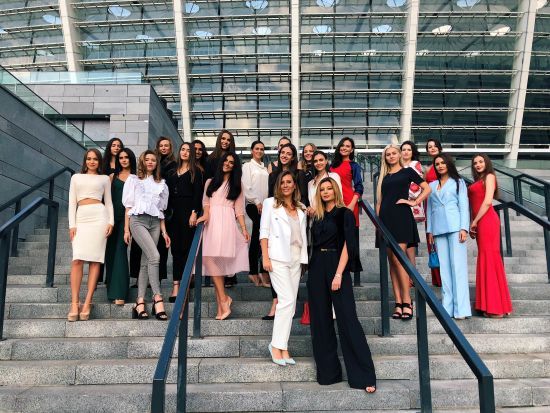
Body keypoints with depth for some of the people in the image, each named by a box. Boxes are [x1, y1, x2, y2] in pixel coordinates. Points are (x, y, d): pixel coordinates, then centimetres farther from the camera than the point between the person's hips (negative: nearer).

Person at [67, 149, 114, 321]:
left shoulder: (104, 179, 16)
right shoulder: (76, 177, 19)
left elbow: (108, 202, 13)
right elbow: (72, 202, 13)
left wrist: (111, 221, -2)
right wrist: (72, 225, 2)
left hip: (99, 217, -1)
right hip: (81, 218, 1)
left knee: (95, 260, -5)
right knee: (77, 260, -11)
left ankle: (87, 303, -4)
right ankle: (74, 303, -10)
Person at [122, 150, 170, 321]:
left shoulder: (161, 184, 20)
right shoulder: (133, 179, 11)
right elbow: (128, 205, 7)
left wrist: (164, 231, 10)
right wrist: (126, 229, 0)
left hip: (155, 222, 4)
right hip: (138, 220, -4)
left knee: (147, 261, -2)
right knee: (154, 256, -22)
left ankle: (140, 302, 0)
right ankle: (157, 298, -22)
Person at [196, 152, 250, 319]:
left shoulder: (237, 185, 19)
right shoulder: (211, 181, 22)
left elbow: (239, 209, 13)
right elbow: (206, 201, 11)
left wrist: (244, 229, 3)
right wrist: (205, 214, -10)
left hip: (226, 222, -2)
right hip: (211, 222, 3)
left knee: (214, 258, -18)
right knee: (211, 259, -10)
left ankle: (222, 300, -15)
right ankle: (223, 300, -8)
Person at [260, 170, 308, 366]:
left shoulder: (301, 208, 17)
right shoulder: (270, 203, 6)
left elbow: (303, 234, 17)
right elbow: (264, 231, -1)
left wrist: (304, 258, 8)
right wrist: (265, 257, -10)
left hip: (296, 258, 5)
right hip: (278, 256, -5)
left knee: (290, 302, 3)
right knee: (288, 300, -14)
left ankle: (283, 347, 9)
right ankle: (277, 345, -3)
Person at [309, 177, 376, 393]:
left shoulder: (344, 214, -1)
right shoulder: (317, 217, 15)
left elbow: (347, 244, -8)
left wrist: (339, 274, -17)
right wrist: (312, 272, 7)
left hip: (337, 268, -6)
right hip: (317, 270, 6)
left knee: (347, 320, -8)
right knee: (321, 321, 7)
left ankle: (364, 375, -1)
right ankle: (328, 371, 17)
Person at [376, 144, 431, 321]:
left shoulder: (407, 172, 8)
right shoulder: (383, 177, 19)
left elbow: (427, 189, 4)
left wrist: (414, 202, -6)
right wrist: (378, 220, 7)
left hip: (401, 216, -5)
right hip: (386, 218, 5)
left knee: (398, 259, -14)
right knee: (392, 261, 1)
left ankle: (406, 302, -11)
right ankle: (398, 302, 4)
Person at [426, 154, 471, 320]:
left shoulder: (458, 182, 10)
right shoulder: (432, 186, 19)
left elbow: (464, 205, 3)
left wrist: (464, 228, -8)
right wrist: (430, 230, 9)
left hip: (455, 226, -3)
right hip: (438, 229, 3)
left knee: (458, 265, -8)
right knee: (444, 267, 1)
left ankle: (461, 308, -9)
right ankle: (447, 307, 3)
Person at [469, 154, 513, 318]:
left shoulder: (489, 176, 0)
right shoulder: (478, 180, 23)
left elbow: (487, 201, -12)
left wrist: (474, 221, -10)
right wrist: (473, 224, 7)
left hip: (487, 221, -8)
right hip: (480, 223, 8)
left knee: (489, 258, -8)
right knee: (486, 259, 8)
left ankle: (495, 307, -4)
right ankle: (491, 305, 13)